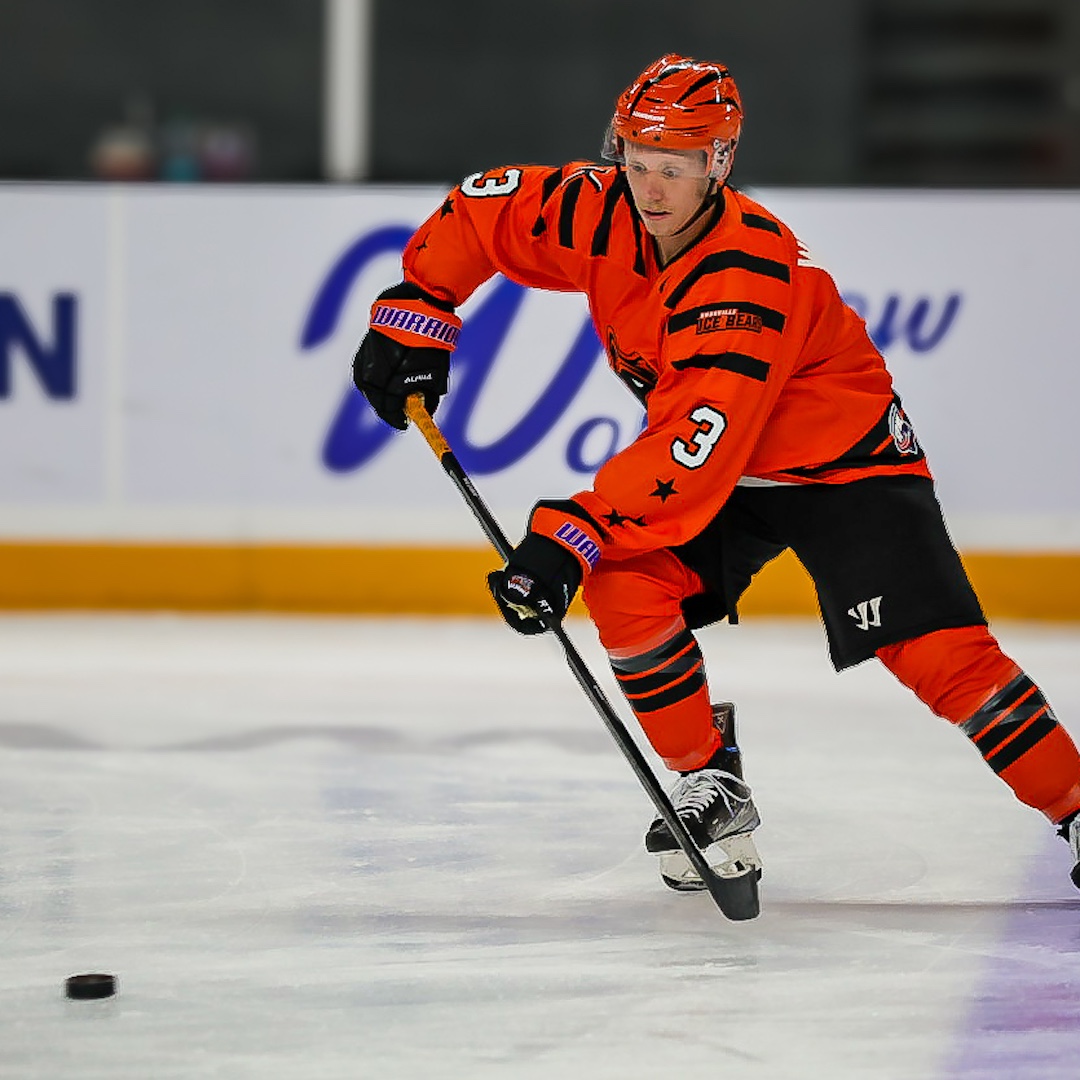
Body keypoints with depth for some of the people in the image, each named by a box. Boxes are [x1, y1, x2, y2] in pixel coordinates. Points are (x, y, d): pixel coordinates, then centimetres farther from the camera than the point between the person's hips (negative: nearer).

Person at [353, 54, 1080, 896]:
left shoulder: (751, 273, -35)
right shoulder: (601, 215, -14)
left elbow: (694, 448, -39)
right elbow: (480, 212, 2)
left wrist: (570, 535, -42)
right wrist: (414, 314, -7)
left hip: (843, 458, -6)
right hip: (726, 471, 6)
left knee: (939, 651, -21)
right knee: (624, 585, -19)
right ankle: (712, 788, -4)